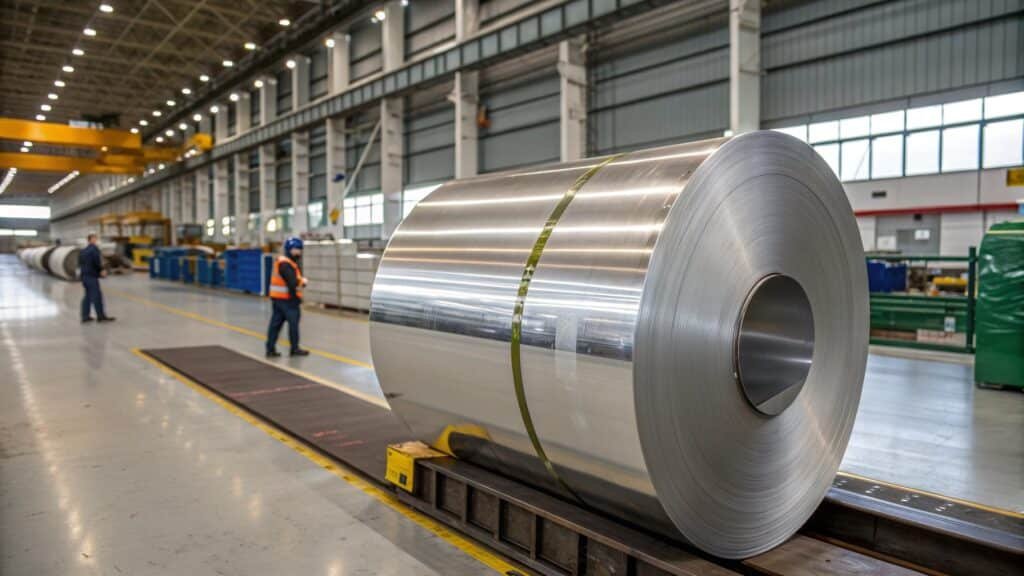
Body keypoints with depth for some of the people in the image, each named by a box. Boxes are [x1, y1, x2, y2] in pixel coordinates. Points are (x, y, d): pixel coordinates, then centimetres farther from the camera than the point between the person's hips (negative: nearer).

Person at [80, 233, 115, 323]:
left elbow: (80, 263, 18)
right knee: (96, 295, -5)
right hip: (92, 276, -9)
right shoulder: (94, 248, -10)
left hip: (84, 275, 9)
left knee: (88, 296, 13)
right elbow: (97, 261, -19)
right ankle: (101, 316, -3)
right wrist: (101, 270, -8)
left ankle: (85, 316, 13)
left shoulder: (83, 251, 17)